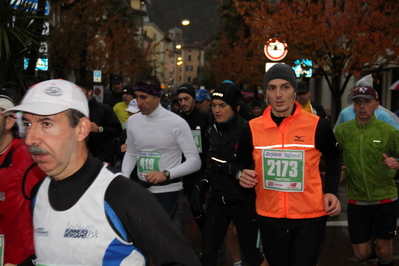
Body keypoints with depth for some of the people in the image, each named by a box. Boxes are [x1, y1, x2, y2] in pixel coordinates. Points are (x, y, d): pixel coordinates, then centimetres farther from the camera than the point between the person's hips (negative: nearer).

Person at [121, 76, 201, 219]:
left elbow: (195, 161, -14)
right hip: (141, 189, 5)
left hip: (167, 191, -5)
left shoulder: (177, 123, -13)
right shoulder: (133, 121, 3)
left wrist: (166, 174, -28)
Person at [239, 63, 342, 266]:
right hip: (269, 218, 3)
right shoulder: (252, 128, -2)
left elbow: (333, 157, 10)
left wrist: (331, 191, -1)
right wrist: (242, 175, -7)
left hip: (309, 218, -2)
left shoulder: (317, 126, -8)